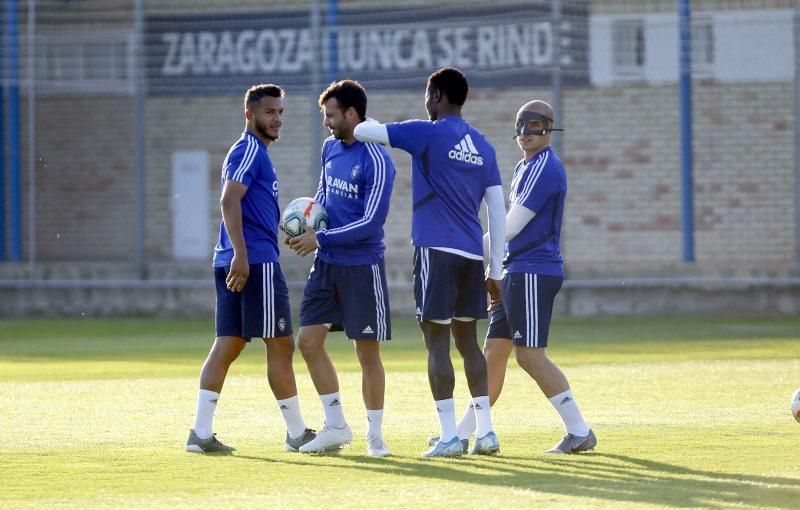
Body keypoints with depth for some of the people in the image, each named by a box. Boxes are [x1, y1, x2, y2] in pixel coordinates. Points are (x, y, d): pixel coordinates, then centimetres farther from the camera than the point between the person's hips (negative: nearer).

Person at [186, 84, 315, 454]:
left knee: (228, 345, 5)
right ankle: (297, 433, 4)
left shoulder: (254, 152, 22)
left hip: (236, 263, 10)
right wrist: (240, 254, -26)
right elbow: (229, 201, -20)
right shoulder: (249, 150, -8)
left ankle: (201, 433, 0)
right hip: (256, 260, -10)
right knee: (280, 345, -2)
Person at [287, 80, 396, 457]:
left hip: (362, 266, -7)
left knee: (368, 351, 0)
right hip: (326, 263, 7)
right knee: (308, 341, 3)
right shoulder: (330, 147, 7)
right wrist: (310, 220, 1)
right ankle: (335, 426, 14)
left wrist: (319, 239, -18)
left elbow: (371, 222, -20)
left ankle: (374, 435, 12)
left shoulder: (376, 161, -17)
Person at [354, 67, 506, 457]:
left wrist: (366, 125, 25)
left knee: (437, 340, -3)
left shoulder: (428, 134, -5)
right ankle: (486, 431, 8)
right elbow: (498, 212, 12)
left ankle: (449, 436, -7)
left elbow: (362, 131, 0)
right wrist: (495, 270, 16)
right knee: (467, 340, 13)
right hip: (472, 255, 6)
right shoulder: (481, 145, 13)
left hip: (437, 250, -6)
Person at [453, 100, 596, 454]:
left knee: (530, 355, -12)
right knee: (493, 352, 12)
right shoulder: (525, 167, 19)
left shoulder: (544, 167, -13)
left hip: (534, 273, -10)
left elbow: (510, 228, -14)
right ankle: (463, 434, 17)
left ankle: (579, 432, -10)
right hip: (516, 272, 10)